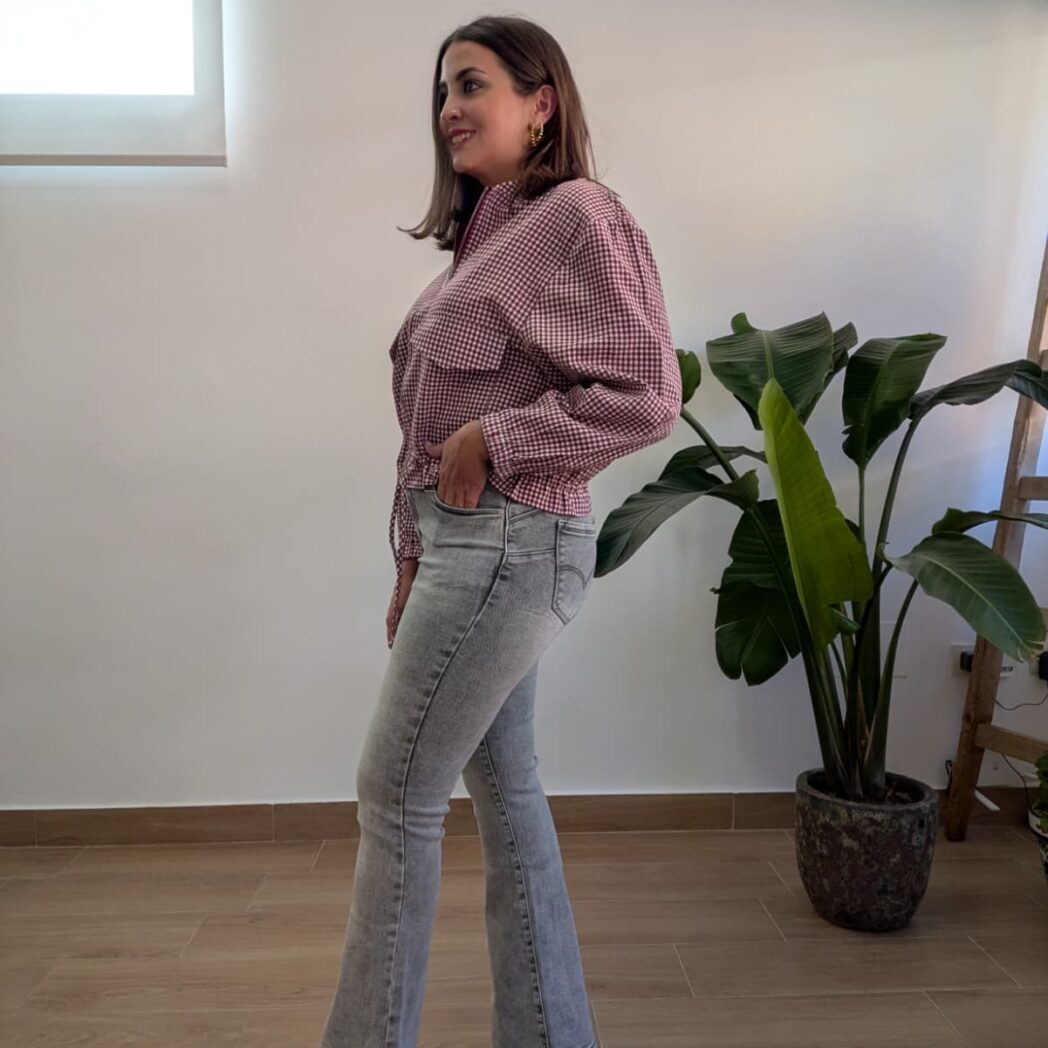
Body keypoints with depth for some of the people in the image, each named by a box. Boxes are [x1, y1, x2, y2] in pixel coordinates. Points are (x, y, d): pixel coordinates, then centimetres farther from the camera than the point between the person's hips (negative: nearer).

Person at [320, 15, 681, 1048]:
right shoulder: (490, 233, 18)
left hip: (509, 543, -9)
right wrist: (416, 561, 13)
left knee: (395, 795, 0)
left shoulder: (578, 216, -7)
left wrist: (490, 442, -14)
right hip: (464, 540, 9)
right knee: (502, 783, 15)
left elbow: (644, 395, -16)